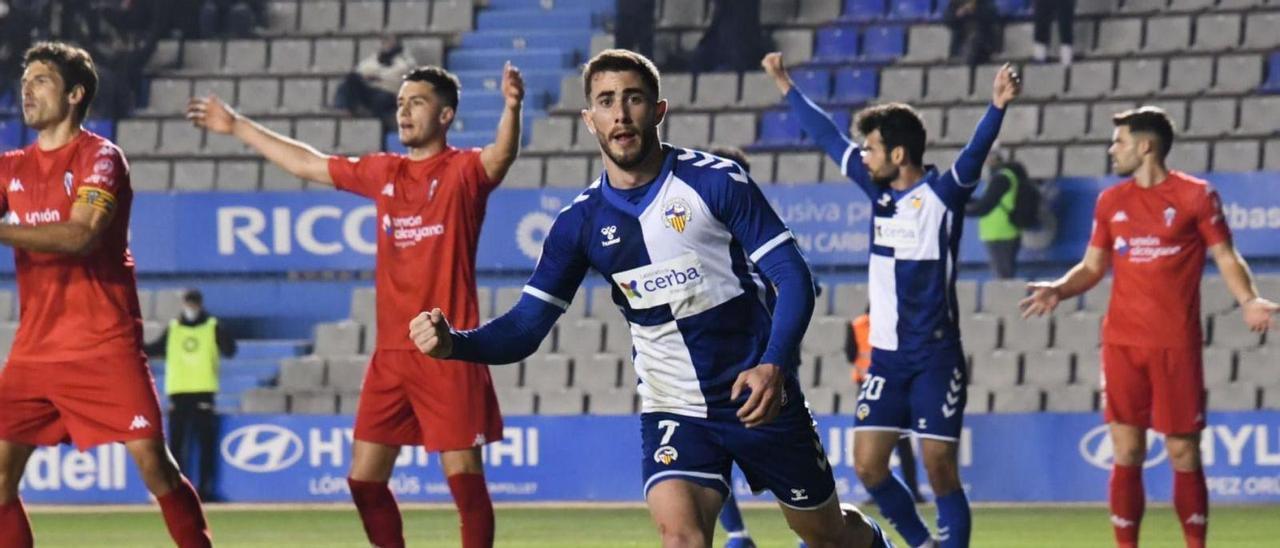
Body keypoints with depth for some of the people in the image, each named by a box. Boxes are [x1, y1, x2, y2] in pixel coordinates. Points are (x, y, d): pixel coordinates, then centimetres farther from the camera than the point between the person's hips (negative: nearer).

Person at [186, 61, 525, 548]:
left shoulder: (463, 171, -4)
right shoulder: (382, 172, 13)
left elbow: (500, 157, -25)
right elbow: (306, 164, 23)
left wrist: (511, 109, -46)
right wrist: (237, 127, 28)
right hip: (391, 353, 7)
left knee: (463, 477, -7)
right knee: (365, 478, 6)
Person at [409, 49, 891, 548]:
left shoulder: (717, 181, -12)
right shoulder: (581, 222, -2)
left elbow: (793, 277, -13)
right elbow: (525, 327, -2)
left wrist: (774, 365, -29)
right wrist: (452, 342, -22)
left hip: (760, 399, -2)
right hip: (674, 411, 2)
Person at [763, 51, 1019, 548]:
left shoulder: (943, 194, -9)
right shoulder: (879, 189, 8)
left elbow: (975, 154, -27)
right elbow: (827, 136, 18)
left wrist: (997, 106, -45)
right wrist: (786, 86, 26)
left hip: (935, 357, -6)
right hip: (886, 355, 6)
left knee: (940, 471, -7)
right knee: (868, 465, 1)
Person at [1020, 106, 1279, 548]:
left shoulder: (1195, 196, -2)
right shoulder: (1111, 202, 11)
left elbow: (1226, 257, 0)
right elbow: (1093, 266, 15)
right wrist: (1058, 290, -4)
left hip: (1176, 345, -3)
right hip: (1122, 343, 3)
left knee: (1183, 453, 0)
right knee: (1127, 453, 1)